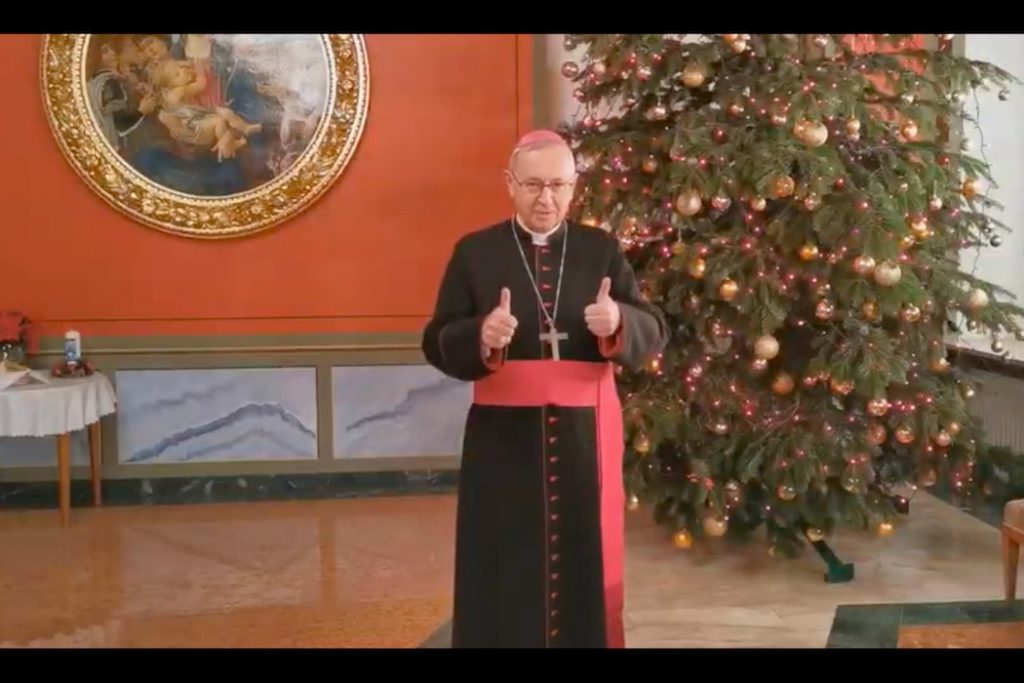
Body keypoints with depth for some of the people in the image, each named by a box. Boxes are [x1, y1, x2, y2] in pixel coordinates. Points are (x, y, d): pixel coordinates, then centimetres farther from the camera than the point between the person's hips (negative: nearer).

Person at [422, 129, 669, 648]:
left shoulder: (602, 249, 7)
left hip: (585, 434, 1)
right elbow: (438, 345, -1)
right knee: (506, 572, 2)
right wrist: (480, 338, -22)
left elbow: (653, 334, 1)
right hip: (503, 437, -1)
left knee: (584, 565, 5)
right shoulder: (474, 252, 4)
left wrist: (618, 323, -21)